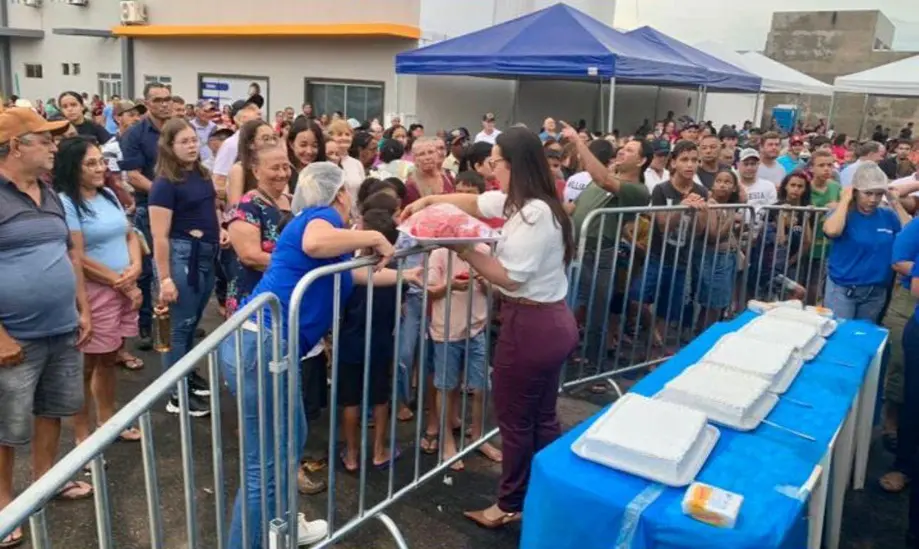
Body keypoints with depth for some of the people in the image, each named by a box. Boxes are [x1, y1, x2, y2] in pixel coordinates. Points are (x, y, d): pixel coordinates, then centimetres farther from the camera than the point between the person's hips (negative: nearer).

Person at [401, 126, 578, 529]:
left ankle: (510, 505, 25)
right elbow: (474, 202, 20)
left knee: (515, 422, 7)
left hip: (530, 326, -10)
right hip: (553, 323, 10)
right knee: (542, 419, 20)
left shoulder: (534, 213, -22)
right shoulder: (521, 201, 8)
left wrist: (466, 253, -17)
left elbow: (510, 278, -21)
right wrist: (428, 201, 14)